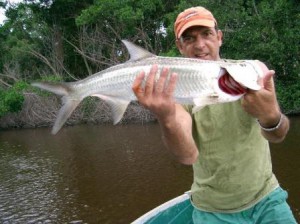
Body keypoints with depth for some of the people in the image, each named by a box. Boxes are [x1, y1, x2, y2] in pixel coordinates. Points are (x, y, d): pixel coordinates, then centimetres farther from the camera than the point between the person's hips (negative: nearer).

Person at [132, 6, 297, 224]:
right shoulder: (175, 90, -10)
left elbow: (277, 135, -23)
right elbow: (188, 155, -26)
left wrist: (271, 117, -45)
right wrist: (166, 117, -46)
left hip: (266, 198, 1)